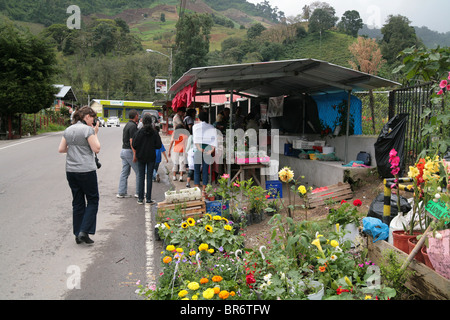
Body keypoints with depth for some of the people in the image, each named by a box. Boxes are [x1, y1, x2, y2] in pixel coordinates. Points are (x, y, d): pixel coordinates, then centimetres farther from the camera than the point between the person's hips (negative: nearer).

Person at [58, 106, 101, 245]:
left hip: (71, 171, 7)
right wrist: (95, 133, -2)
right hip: (86, 171, -7)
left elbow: (61, 149, 12)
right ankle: (84, 231, -2)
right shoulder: (88, 129, -10)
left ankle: (78, 235, 17)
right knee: (93, 200, 6)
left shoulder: (68, 130, 11)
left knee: (77, 202, 13)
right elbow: (96, 149, -11)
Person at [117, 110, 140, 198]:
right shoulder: (133, 126, -14)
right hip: (129, 151, -9)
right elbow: (132, 141, -21)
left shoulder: (127, 125, 15)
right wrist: (135, 154, -23)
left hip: (123, 150, 9)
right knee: (139, 172, 0)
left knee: (124, 172, 10)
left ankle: (121, 192, 11)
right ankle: (138, 192, 5)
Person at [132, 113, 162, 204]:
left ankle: (140, 198, 9)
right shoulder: (155, 132, -6)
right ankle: (148, 199, 5)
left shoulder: (139, 132, -9)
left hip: (141, 157, 0)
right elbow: (159, 145, -6)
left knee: (141, 177, 8)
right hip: (151, 157, 0)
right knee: (149, 177, 5)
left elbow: (134, 145, -10)